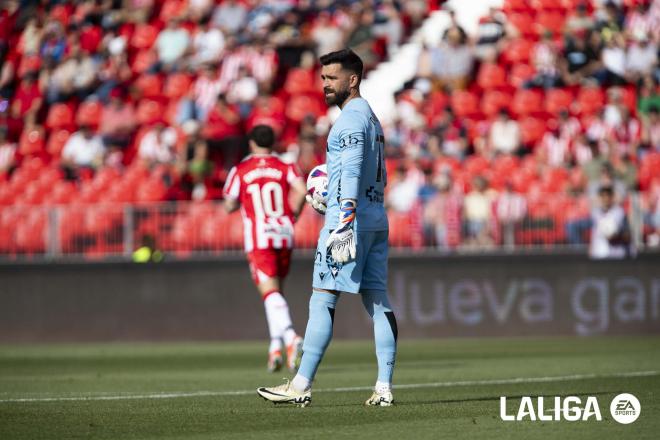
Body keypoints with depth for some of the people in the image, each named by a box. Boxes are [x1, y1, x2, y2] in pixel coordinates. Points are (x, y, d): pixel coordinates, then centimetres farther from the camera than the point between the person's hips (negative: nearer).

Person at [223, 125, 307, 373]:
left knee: (270, 292, -11)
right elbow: (301, 190, -9)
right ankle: (276, 346, 14)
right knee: (276, 290, 17)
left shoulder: (239, 171, 3)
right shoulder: (285, 167, 8)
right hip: (284, 235, 3)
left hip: (257, 239, -3)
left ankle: (290, 337, -33)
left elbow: (229, 206, 1)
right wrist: (292, 214, 6)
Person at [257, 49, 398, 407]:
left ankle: (301, 385, -10)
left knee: (322, 300, -8)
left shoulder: (351, 117, -10)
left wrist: (344, 224, -26)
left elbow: (352, 173, -20)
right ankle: (384, 388, 0)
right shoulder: (371, 118, 20)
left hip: (351, 220, -10)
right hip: (377, 220, 10)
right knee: (378, 301, 4)